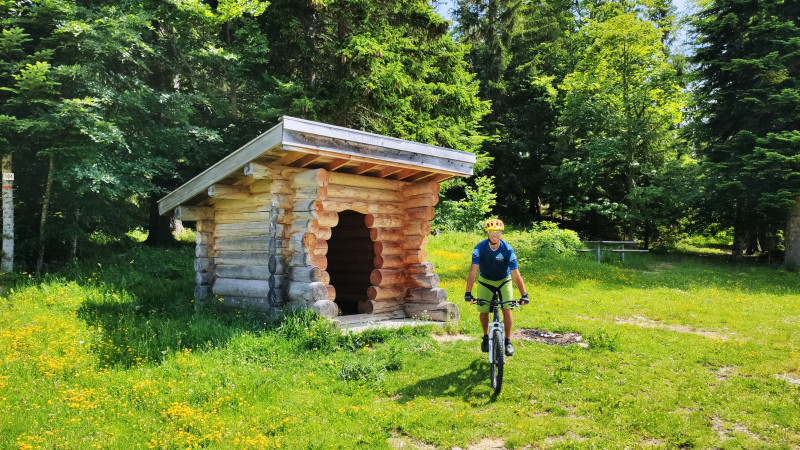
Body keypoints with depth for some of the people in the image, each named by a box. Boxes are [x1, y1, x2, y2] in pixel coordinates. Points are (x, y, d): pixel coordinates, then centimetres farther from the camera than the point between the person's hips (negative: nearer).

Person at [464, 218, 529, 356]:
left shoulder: (507, 250, -24)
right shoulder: (480, 248, -23)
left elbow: (516, 274, -24)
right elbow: (473, 272, -27)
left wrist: (524, 294, -32)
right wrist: (468, 293, -36)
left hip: (504, 281, -1)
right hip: (485, 282, 1)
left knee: (507, 309, -15)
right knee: (483, 311, -3)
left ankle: (508, 341, 1)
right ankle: (486, 337, 24)